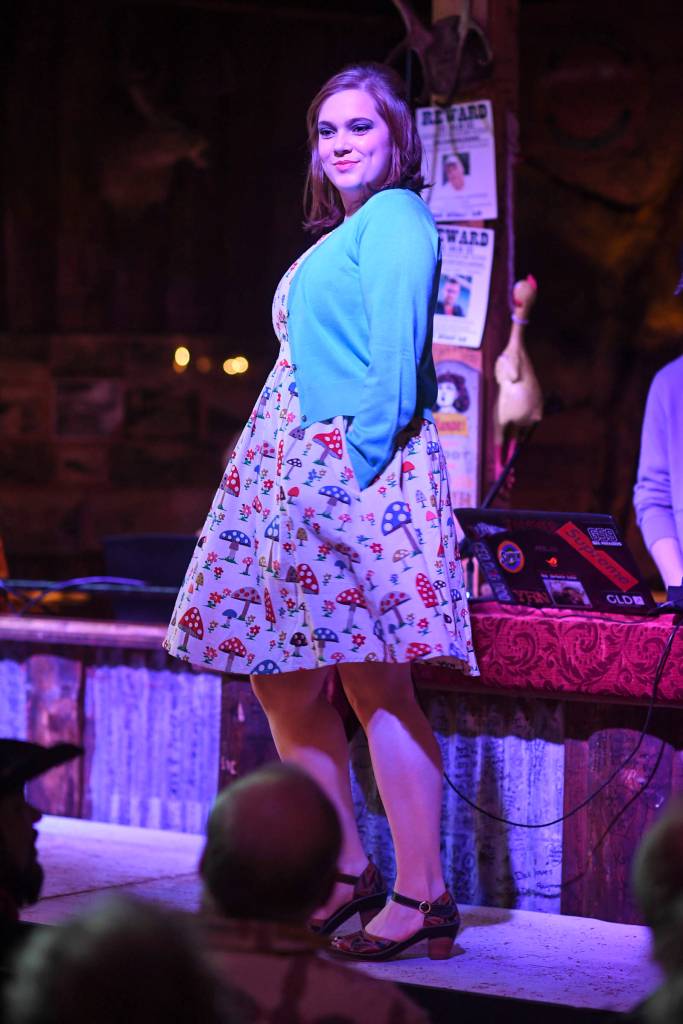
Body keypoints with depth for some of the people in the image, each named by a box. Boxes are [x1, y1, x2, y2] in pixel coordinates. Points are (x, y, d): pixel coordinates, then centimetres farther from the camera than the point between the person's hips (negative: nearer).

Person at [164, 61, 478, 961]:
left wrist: (357, 463, -19)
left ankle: (423, 897, -6)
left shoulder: (394, 218, -6)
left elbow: (394, 360, -15)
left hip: (358, 474, -10)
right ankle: (348, 873, 18)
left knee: (374, 684, -10)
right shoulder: (345, 234, 23)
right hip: (302, 476, 10)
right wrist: (294, 475, 20)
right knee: (282, 677, 10)